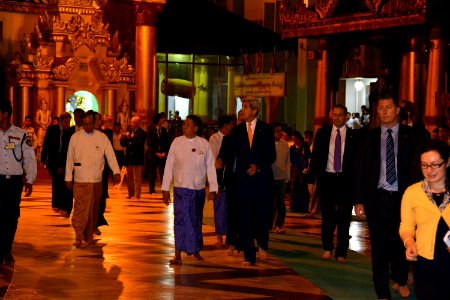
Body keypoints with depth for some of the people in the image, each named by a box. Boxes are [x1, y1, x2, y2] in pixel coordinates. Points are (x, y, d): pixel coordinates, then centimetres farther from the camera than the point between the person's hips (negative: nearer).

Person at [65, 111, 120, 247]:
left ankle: (89, 236, 20)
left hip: (97, 180, 2)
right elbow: (70, 159, 5)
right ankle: (78, 237, -11)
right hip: (80, 180, -2)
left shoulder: (102, 137, 3)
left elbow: (110, 155, -3)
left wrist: (116, 171, -17)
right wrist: (68, 178, 3)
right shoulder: (75, 137, 1)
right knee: (80, 208, -11)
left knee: (93, 210, 9)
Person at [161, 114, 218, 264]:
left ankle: (195, 250, 29)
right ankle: (178, 254, -11)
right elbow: (169, 166, 3)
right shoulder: (177, 142, 1)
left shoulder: (204, 144, 1)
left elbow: (210, 167, 4)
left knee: (196, 221, 12)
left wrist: (213, 189, 0)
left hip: (198, 189, 1)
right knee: (180, 219, -11)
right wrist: (165, 189, 1)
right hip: (181, 189, -1)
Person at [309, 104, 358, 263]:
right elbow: (315, 157, 6)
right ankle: (327, 248, 24)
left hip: (346, 180, -1)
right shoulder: (322, 133, 6)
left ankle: (341, 253, 11)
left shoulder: (353, 135, 1)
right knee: (327, 216, 7)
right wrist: (311, 178, -1)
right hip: (327, 178, 1)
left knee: (344, 217, 3)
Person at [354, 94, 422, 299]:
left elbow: (417, 167, -1)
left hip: (403, 198, 0)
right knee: (379, 247, 2)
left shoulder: (411, 136, 2)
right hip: (377, 199, 0)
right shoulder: (369, 137, 5)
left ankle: (400, 280, 38)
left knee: (400, 244, 11)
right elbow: (360, 170, 5)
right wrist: (359, 201, -1)